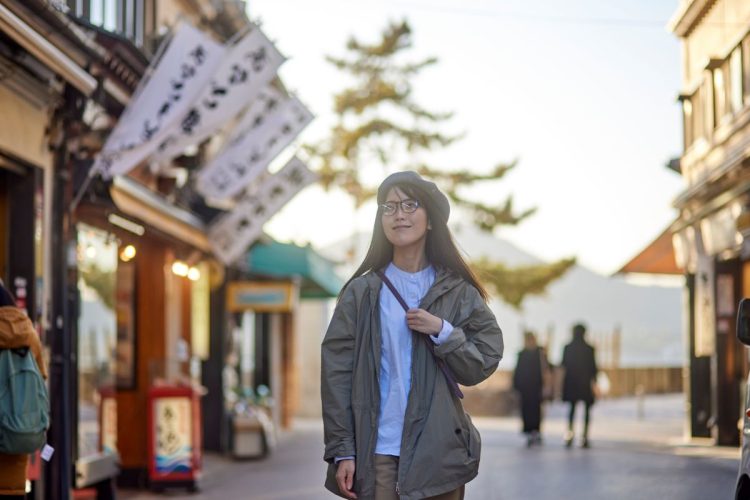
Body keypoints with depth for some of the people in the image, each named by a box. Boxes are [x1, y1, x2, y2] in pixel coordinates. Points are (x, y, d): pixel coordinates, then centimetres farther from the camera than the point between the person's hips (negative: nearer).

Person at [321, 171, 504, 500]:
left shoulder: (458, 292, 7)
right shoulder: (362, 292, 4)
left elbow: (481, 366, 4)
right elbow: (337, 375, 0)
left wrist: (442, 332, -12)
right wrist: (342, 451, -7)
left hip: (438, 452, 1)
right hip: (377, 452, -1)